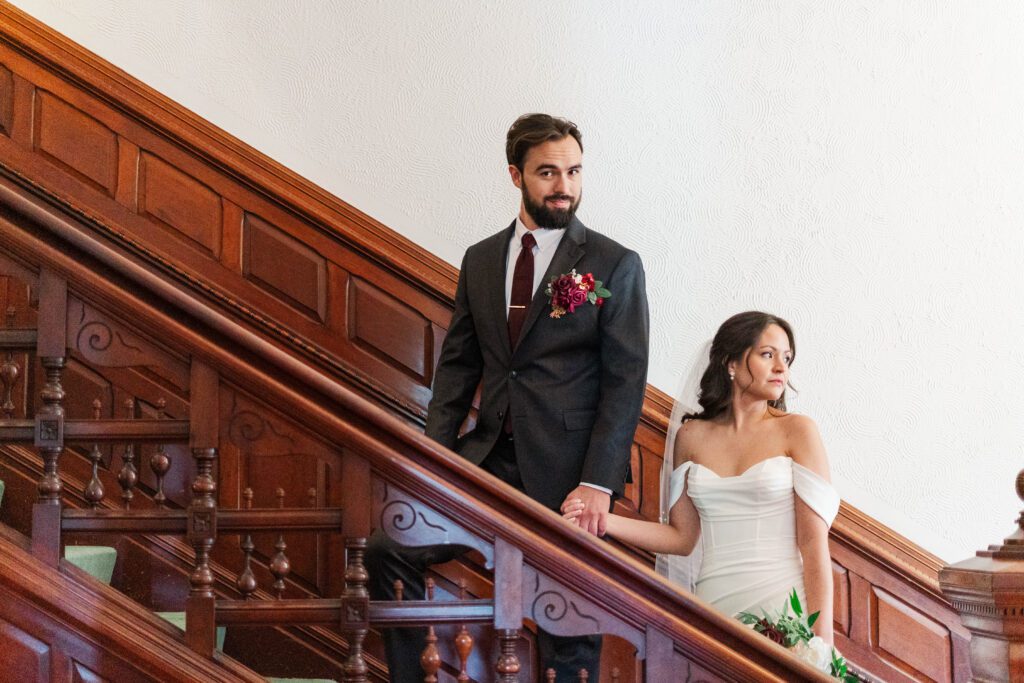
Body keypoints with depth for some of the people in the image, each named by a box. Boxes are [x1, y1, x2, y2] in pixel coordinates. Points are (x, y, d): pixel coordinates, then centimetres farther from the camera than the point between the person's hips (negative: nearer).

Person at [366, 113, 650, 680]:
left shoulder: (615, 265, -2)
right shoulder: (480, 261, 12)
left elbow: (625, 380, -7)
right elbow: (458, 364, 12)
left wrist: (598, 484, -17)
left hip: (566, 470, -4)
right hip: (488, 459, 4)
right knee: (388, 549, -8)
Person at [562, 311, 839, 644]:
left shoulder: (796, 430, 1)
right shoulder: (691, 435, 10)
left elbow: (815, 543, -4)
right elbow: (682, 538, 13)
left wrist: (821, 640, -11)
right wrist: (601, 519, 1)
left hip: (782, 611, -2)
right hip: (714, 609, 3)